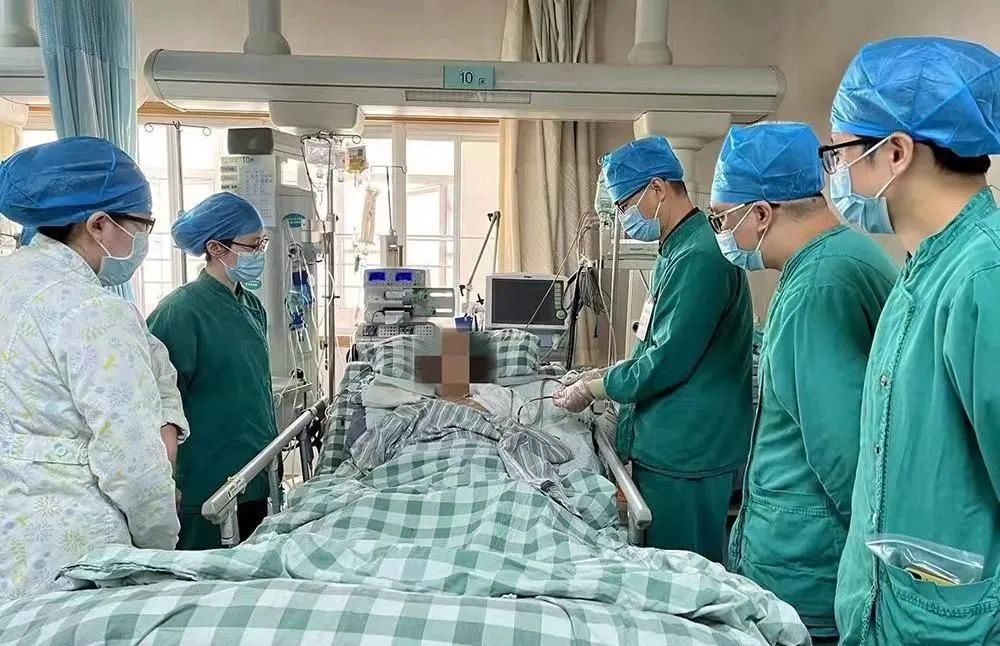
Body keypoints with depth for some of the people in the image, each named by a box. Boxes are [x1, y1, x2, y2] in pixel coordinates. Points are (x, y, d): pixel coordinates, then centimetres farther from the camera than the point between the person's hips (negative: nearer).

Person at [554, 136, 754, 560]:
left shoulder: (699, 258, -20)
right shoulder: (676, 250, 13)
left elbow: (667, 362, -21)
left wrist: (592, 389, -9)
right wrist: (608, 376, 11)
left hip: (685, 456, -9)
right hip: (665, 447, 10)